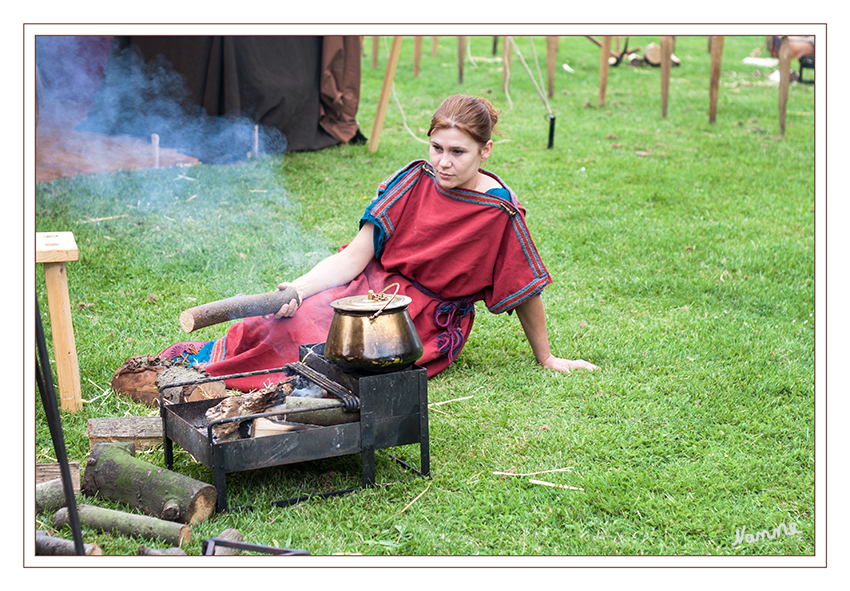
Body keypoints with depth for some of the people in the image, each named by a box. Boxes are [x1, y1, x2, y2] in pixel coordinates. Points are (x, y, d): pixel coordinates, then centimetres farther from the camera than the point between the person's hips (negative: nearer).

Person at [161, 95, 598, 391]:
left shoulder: (498, 210, -14)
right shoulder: (414, 181, -3)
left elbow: (524, 288, -3)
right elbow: (357, 254, -6)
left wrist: (546, 358, 4)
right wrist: (299, 287, -21)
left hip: (427, 322, -4)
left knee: (327, 344, -28)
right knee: (288, 318, -27)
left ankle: (212, 375, -22)